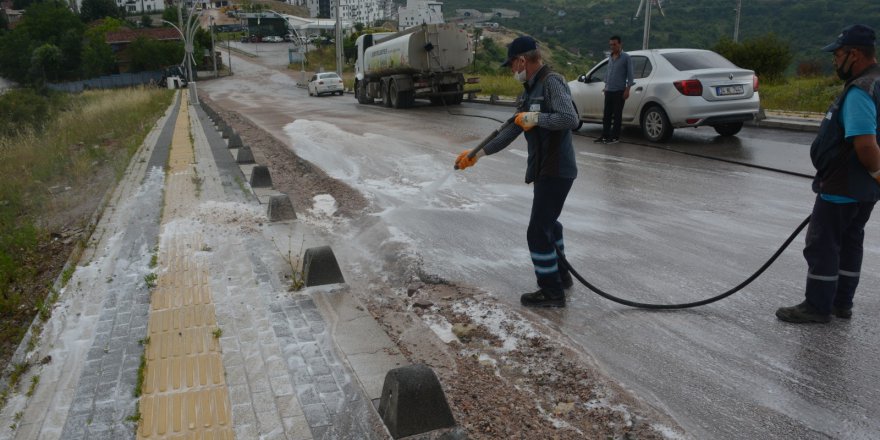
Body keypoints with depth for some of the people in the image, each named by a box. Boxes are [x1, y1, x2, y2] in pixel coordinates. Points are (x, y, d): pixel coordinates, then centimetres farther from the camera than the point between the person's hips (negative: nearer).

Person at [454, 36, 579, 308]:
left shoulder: (552, 82, -16)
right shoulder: (529, 91, 13)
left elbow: (570, 119, -29)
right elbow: (509, 132, 16)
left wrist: (536, 117, -22)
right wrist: (478, 154, 14)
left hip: (556, 170, -10)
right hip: (545, 169, 10)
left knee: (538, 231, -6)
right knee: (548, 222, 22)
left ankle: (551, 292, 7)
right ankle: (560, 275, 40)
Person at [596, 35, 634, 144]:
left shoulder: (626, 57, -4)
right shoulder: (610, 57, 14)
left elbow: (630, 74, -5)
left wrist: (627, 89, -11)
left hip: (619, 91, -6)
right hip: (609, 91, 6)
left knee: (617, 115, -1)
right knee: (606, 115, 6)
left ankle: (615, 137, 4)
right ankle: (605, 136, 12)